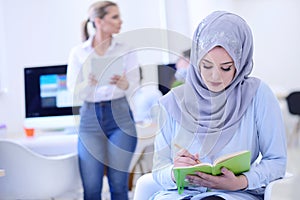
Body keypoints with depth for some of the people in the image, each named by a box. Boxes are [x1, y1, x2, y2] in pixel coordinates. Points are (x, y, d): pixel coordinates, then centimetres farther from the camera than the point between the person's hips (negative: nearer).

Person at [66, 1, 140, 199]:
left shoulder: (126, 50, 4)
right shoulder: (78, 52, 3)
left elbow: (135, 87, -4)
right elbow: (73, 89, -4)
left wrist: (124, 84, -27)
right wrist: (88, 84, -26)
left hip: (120, 117, 0)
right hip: (90, 118, 0)